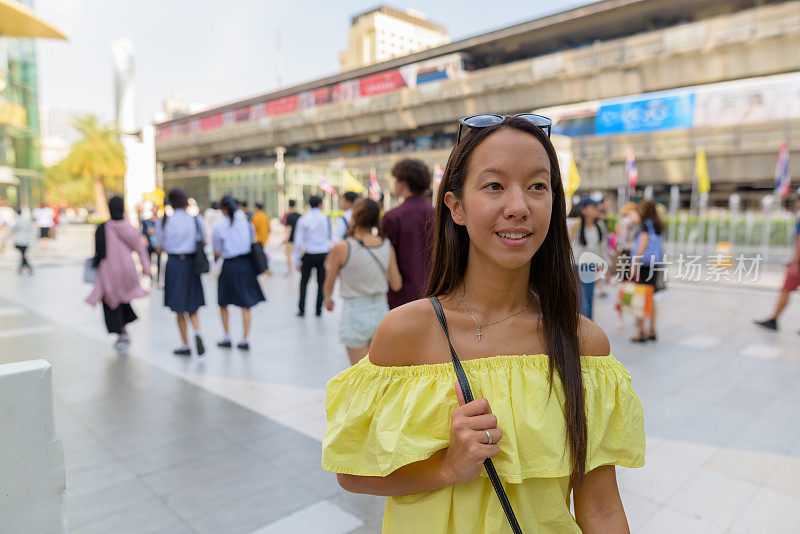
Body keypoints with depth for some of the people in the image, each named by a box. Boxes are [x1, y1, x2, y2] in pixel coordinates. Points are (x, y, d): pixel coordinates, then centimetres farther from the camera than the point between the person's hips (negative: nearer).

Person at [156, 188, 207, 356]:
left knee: (179, 309, 9)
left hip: (173, 263, -1)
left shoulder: (164, 220, -1)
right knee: (192, 306, 14)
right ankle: (197, 332, -12)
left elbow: (160, 246, 4)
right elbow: (203, 242, 4)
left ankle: (185, 345, 13)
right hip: (190, 263, 1)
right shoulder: (195, 219, -2)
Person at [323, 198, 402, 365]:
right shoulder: (387, 246, -4)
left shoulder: (342, 248, -14)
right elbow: (397, 285, 1)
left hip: (355, 314, -4)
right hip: (381, 311, 4)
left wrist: (328, 299, 21)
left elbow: (329, 284, 0)